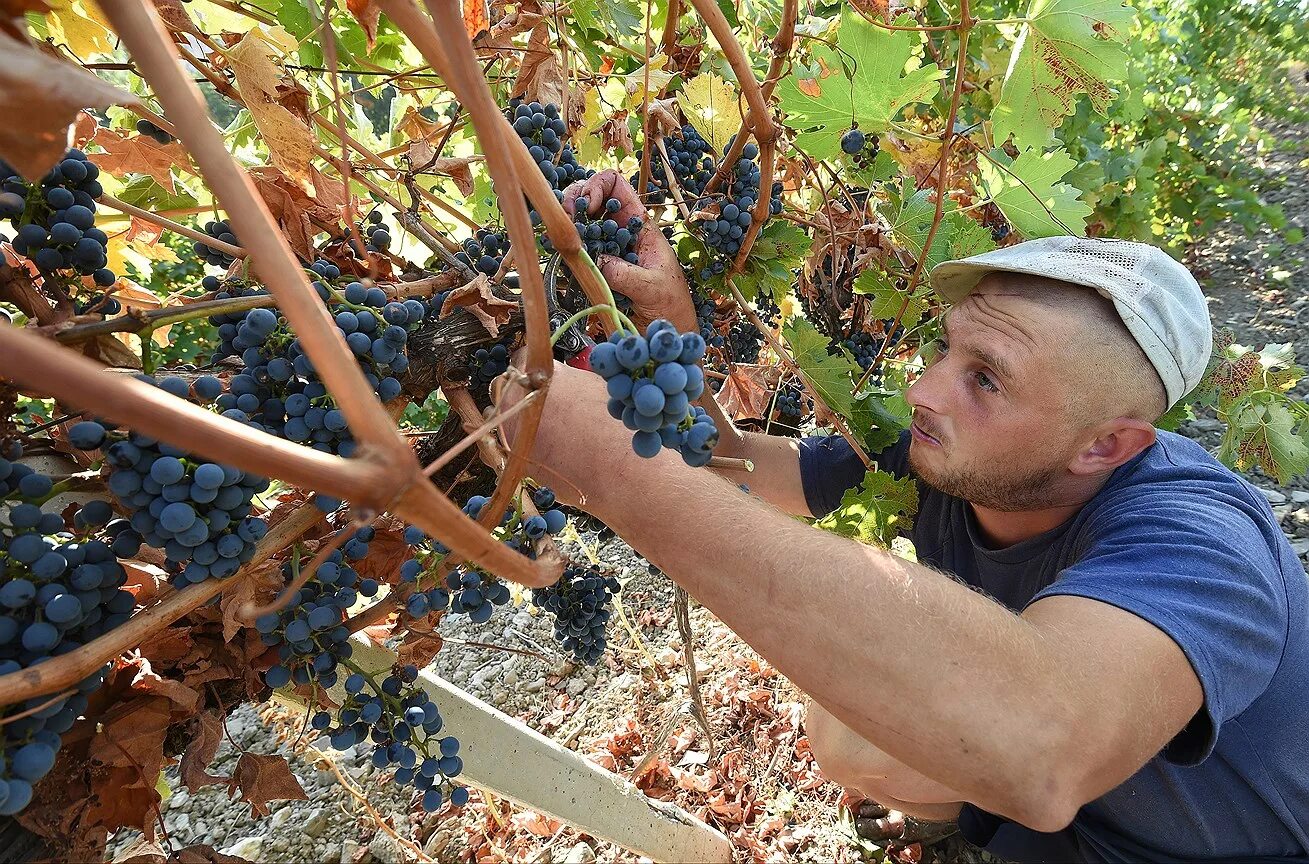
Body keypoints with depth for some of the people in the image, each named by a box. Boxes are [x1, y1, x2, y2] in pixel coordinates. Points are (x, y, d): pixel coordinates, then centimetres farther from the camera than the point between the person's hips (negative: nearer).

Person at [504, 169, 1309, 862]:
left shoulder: (1197, 538, -36)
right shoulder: (937, 454, -17)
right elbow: (733, 468, -10)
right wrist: (673, 324, -30)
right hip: (1060, 791, 5)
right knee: (845, 731, -5)